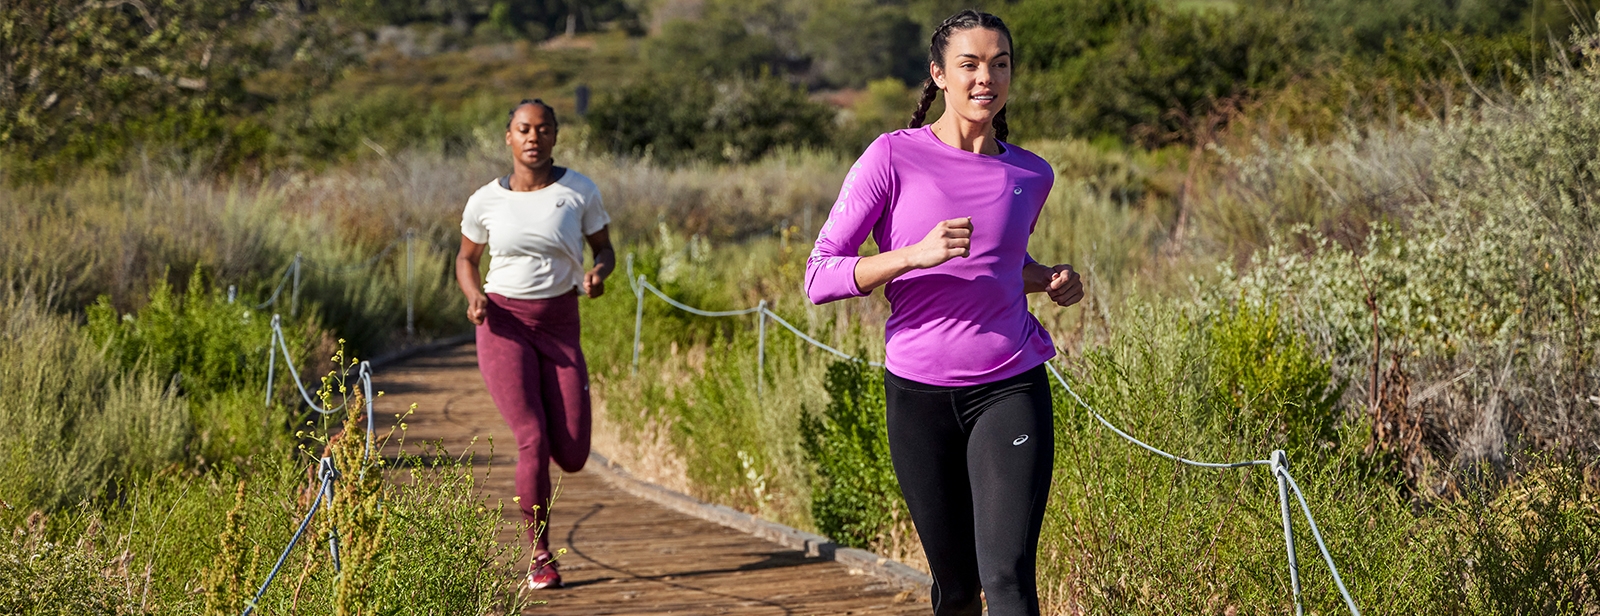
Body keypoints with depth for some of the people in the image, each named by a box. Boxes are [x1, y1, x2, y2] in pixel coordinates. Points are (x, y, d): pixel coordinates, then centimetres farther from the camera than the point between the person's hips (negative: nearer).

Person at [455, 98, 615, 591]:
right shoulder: (486, 201, -1)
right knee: (533, 442, -15)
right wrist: (473, 296, -8)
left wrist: (598, 273, -15)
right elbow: (466, 258, 14)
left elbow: (604, 248, 8)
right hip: (504, 325, -1)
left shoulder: (579, 191, -2)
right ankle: (539, 555, 4)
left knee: (572, 457, -2)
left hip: (560, 325, 2)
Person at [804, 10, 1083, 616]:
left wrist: (1050, 280, 4)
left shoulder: (1031, 176, 5)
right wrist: (916, 254, -23)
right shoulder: (894, 157, -5)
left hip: (1010, 390, 1)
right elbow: (819, 279, -9)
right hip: (920, 394, -1)